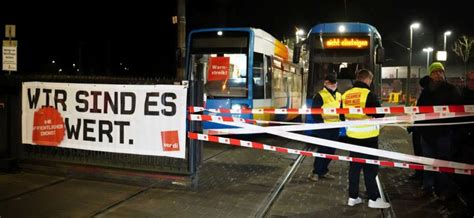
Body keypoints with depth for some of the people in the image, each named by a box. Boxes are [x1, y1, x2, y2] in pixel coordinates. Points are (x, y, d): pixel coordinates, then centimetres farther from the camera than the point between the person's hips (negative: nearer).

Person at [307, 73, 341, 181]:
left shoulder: (339, 96, 14)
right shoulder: (320, 96, -8)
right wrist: (320, 123, -20)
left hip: (335, 127, 7)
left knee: (331, 150, 12)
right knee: (322, 149, -5)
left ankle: (323, 171, 24)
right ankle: (316, 172, 6)